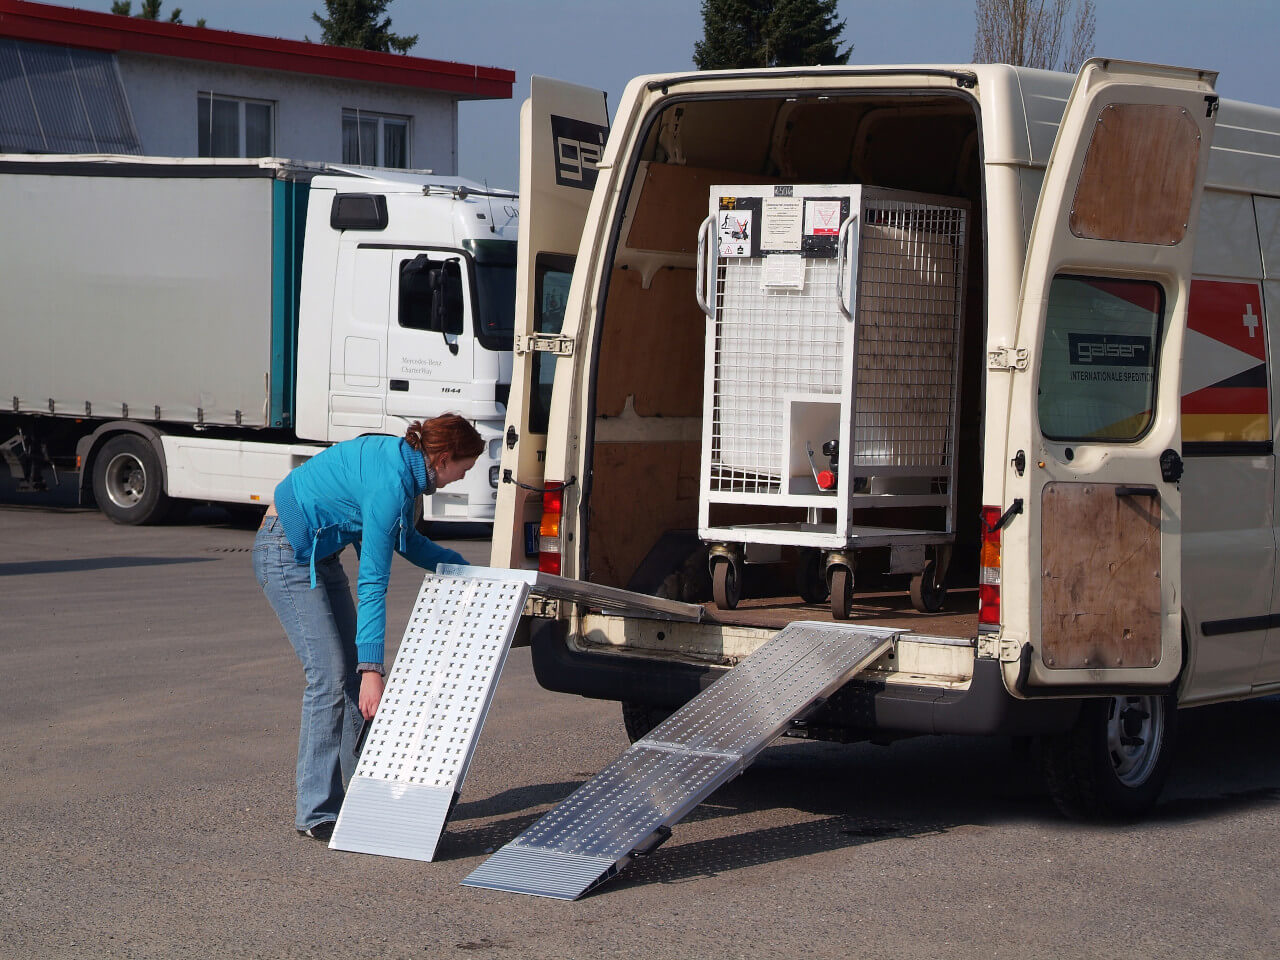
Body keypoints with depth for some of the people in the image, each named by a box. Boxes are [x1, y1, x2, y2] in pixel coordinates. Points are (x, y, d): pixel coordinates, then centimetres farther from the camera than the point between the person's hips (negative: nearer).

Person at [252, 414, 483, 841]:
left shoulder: (401, 460, 0)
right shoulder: (389, 484, -27)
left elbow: (405, 539, 18)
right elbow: (372, 584, -28)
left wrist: (461, 567, 15)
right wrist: (372, 668, -29)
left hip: (319, 554, 10)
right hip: (286, 555, -10)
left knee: (353, 672, 8)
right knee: (329, 677, -13)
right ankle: (317, 813, -9)